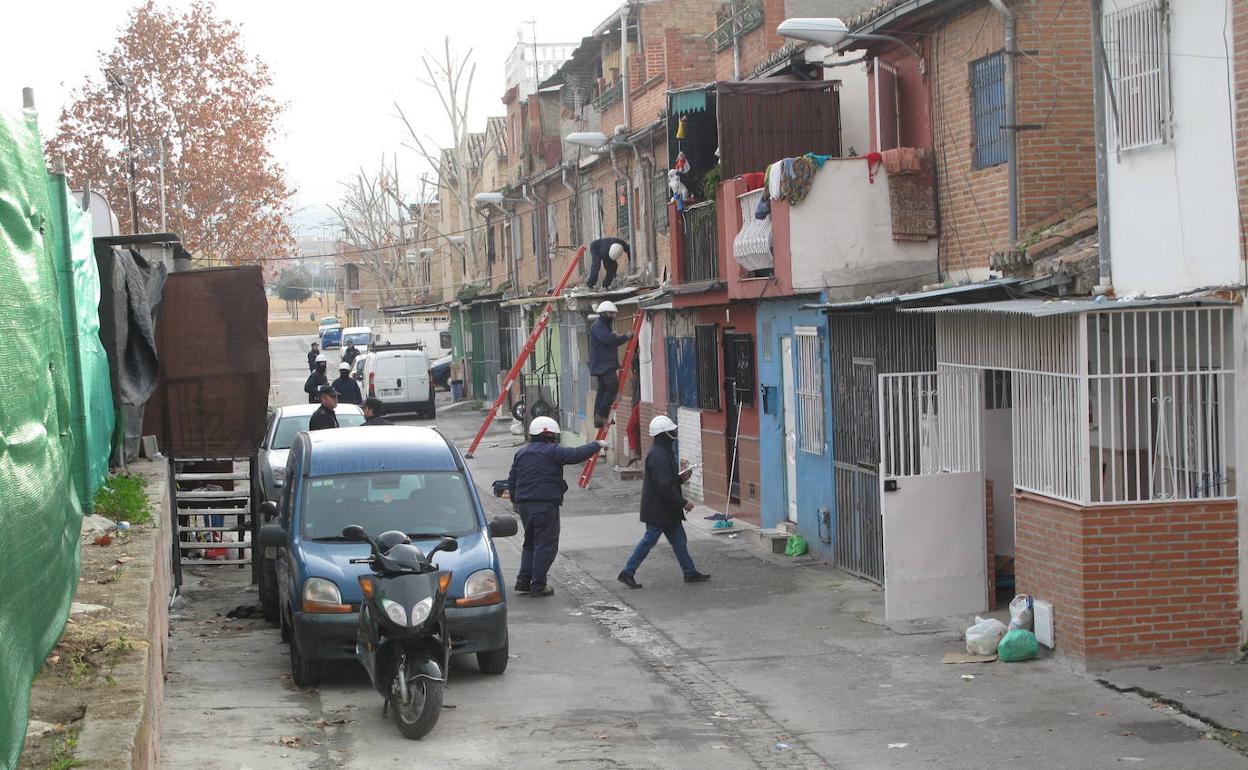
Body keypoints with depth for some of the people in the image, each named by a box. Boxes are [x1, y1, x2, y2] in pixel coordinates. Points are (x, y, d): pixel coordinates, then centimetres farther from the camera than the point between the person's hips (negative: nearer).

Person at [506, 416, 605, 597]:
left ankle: (523, 580, 14)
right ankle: (538, 585, -1)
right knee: (546, 545, -1)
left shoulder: (521, 453, 15)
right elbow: (577, 455, -13)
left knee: (530, 542, 20)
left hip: (523, 503, 8)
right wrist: (597, 445, 1)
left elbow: (512, 481, 17)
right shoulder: (552, 451, -8)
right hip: (545, 504, -8)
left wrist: (516, 501, 27)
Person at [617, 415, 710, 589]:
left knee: (679, 540, 13)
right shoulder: (658, 456, -22)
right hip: (658, 509, -10)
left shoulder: (664, 452, 12)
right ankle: (627, 573, 6)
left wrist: (681, 478, 4)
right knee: (649, 540, -2)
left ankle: (690, 572, 20)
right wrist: (682, 502, -22)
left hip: (667, 510, 10)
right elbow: (664, 486, -26)